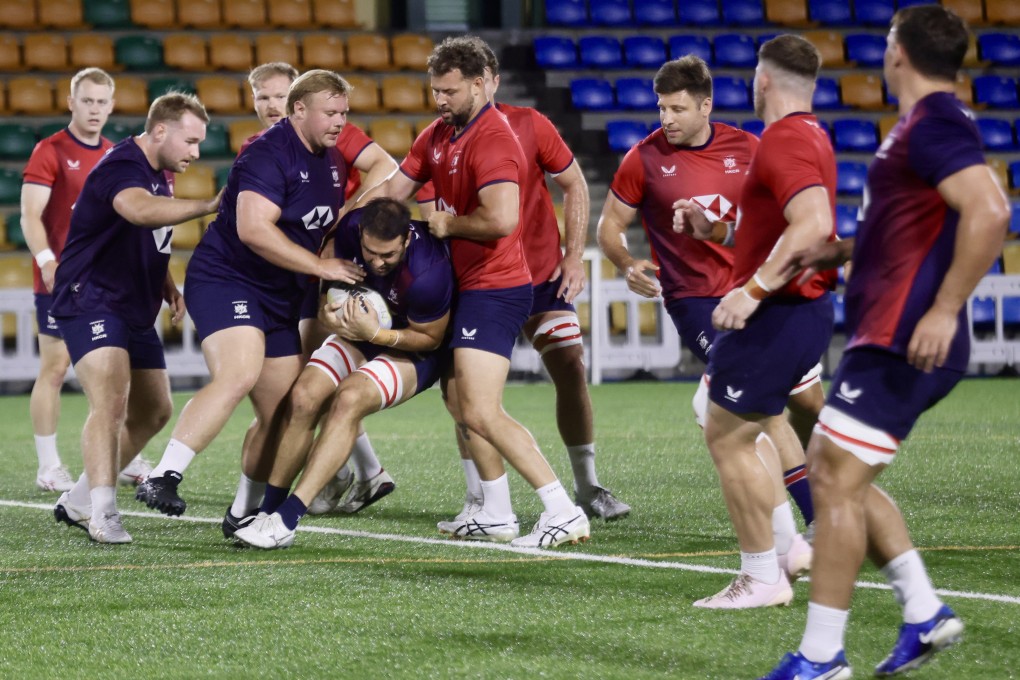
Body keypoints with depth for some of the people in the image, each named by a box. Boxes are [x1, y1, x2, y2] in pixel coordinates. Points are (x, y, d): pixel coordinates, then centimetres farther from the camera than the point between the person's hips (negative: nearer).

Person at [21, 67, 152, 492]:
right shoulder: (50, 151, -6)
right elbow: (30, 214, -14)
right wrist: (46, 260, -27)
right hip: (61, 281, -6)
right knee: (55, 368, -3)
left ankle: (126, 460, 15)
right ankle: (49, 468, 2)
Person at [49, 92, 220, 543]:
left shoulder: (160, 175, 12)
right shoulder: (122, 167, -19)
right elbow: (139, 210, -44)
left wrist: (166, 285, 12)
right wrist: (209, 206, -47)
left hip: (135, 310, 10)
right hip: (90, 301, -10)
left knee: (154, 412, 13)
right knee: (111, 401, -25)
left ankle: (78, 503, 21)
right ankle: (102, 514, -26)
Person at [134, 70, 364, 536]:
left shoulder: (332, 161, 14)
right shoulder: (269, 154, -16)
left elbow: (326, 225, 32)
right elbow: (254, 229, -27)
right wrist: (320, 266, -21)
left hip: (280, 297, 9)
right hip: (226, 279, -9)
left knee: (282, 412, 7)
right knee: (238, 375, -32)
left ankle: (244, 511, 22)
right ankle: (163, 477, -34)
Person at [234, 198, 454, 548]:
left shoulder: (427, 272, -36)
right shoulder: (351, 227, -21)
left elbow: (430, 338, -18)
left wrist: (376, 334, -32)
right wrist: (330, 313, -16)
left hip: (413, 349, -6)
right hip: (365, 326, 6)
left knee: (349, 399, -29)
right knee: (303, 396, -15)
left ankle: (287, 519, -30)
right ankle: (268, 511, -6)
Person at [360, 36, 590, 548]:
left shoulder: (492, 139, -19)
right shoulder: (437, 136, 10)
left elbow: (501, 219, -32)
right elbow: (392, 189, 17)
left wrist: (448, 223, -15)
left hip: (493, 289, -10)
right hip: (466, 286, 10)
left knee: (481, 414, -15)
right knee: (460, 404, 15)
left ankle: (564, 513, -16)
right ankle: (496, 516, 24)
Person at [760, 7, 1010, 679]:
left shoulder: (934, 125, -15)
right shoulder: (934, 123, 17)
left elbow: (988, 213, -29)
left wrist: (945, 310, -28)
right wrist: (846, 250, 25)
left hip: (902, 341, -11)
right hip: (886, 339, 11)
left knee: (836, 481, -8)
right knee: (836, 475, 16)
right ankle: (924, 612, 14)